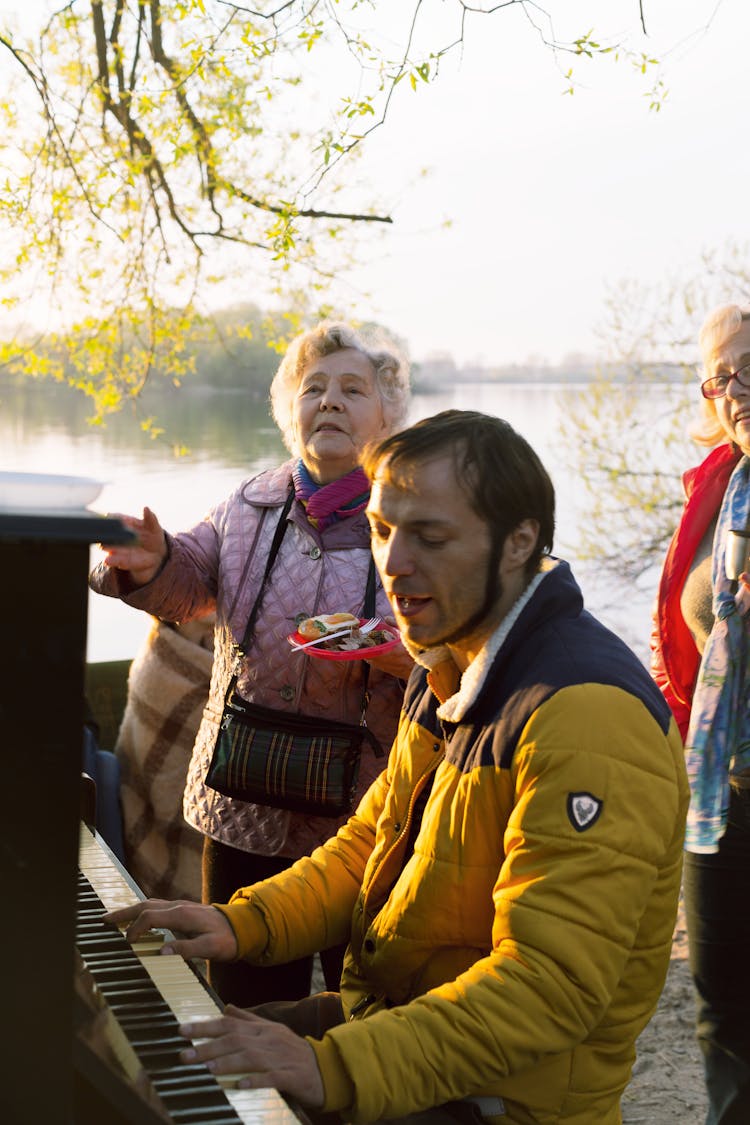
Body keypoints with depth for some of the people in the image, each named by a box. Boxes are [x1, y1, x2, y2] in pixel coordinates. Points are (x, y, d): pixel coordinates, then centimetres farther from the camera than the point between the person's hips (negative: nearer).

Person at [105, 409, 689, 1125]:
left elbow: (552, 981, -31)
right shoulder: (446, 670, 7)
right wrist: (242, 923, -2)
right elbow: (368, 843, 15)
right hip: (387, 1009, 9)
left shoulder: (589, 717, -26)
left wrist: (334, 1067, -38)